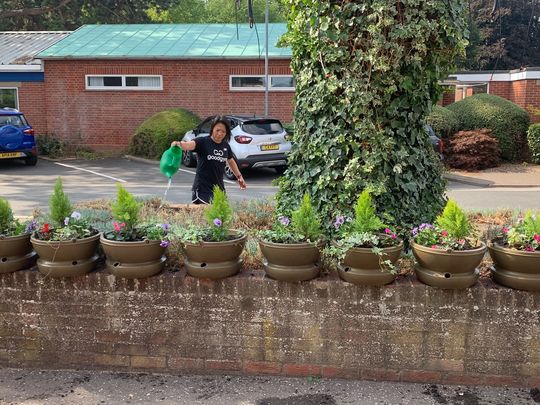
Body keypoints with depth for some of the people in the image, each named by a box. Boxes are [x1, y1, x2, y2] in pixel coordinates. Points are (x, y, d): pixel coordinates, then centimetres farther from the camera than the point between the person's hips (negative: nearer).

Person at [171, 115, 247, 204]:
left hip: (219, 187, 6)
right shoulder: (203, 142, -10)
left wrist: (239, 176, 26)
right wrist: (179, 144, -51)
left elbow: (231, 161, 24)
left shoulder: (226, 146, 6)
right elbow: (190, 144, -30)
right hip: (202, 188, -6)